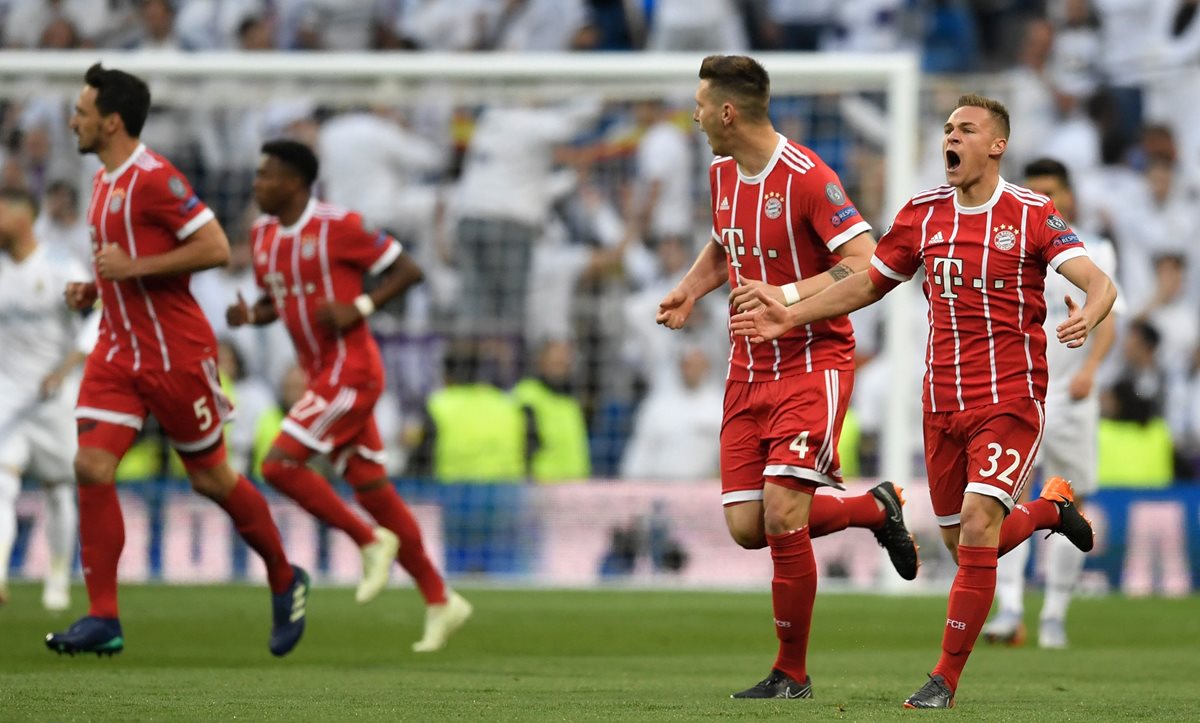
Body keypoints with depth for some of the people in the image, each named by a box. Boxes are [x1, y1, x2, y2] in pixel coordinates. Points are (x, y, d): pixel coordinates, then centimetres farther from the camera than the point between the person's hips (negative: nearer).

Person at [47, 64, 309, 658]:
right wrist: (94, 289, 8)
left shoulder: (153, 178, -17)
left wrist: (132, 267, -23)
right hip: (119, 351, 8)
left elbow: (215, 248, -22)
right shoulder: (104, 182, 12)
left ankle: (285, 581, 27)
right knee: (91, 466, -8)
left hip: (176, 355, -8)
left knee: (210, 477, 5)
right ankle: (102, 619, -8)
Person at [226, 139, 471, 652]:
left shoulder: (337, 226, -14)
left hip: (350, 373, -8)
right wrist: (250, 315, -1)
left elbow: (408, 271, -10)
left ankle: (370, 541, 0)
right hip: (322, 375, 8)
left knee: (280, 464, -16)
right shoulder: (263, 234, 9)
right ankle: (440, 600, 14)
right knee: (370, 487, 8)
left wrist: (358, 309, -20)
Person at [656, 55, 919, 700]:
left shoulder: (807, 178, -16)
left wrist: (788, 296, -26)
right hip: (749, 368, 8)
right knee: (746, 527, -2)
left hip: (813, 362, -8)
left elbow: (866, 264, -20)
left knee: (782, 514, -17)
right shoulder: (722, 173, 9)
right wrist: (690, 290, 10)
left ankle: (792, 674, -1)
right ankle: (874, 508, 24)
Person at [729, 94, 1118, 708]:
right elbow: (867, 282, 18)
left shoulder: (1031, 215, -7)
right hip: (942, 403, 5)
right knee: (962, 544, 10)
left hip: (1011, 399, -5)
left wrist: (1086, 317, -39)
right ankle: (1049, 508, 42)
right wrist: (791, 317, 9)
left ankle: (946, 679, -7)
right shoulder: (923, 214, 6)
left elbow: (1098, 283, -16)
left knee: (977, 529, -18)